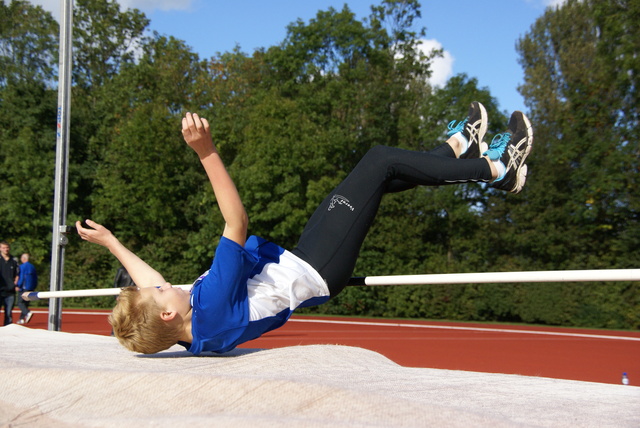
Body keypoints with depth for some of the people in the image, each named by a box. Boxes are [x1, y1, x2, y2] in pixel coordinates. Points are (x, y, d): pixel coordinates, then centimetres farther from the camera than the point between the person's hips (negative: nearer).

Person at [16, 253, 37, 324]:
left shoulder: (22, 266, -8)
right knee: (26, 303, 11)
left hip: (24, 288, -7)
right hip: (31, 288, 7)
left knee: (20, 303, -6)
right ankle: (22, 319, 11)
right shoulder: (33, 267, 13)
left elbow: (21, 278, -15)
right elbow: (36, 279, 14)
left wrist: (18, 286, -6)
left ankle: (28, 313, -29)